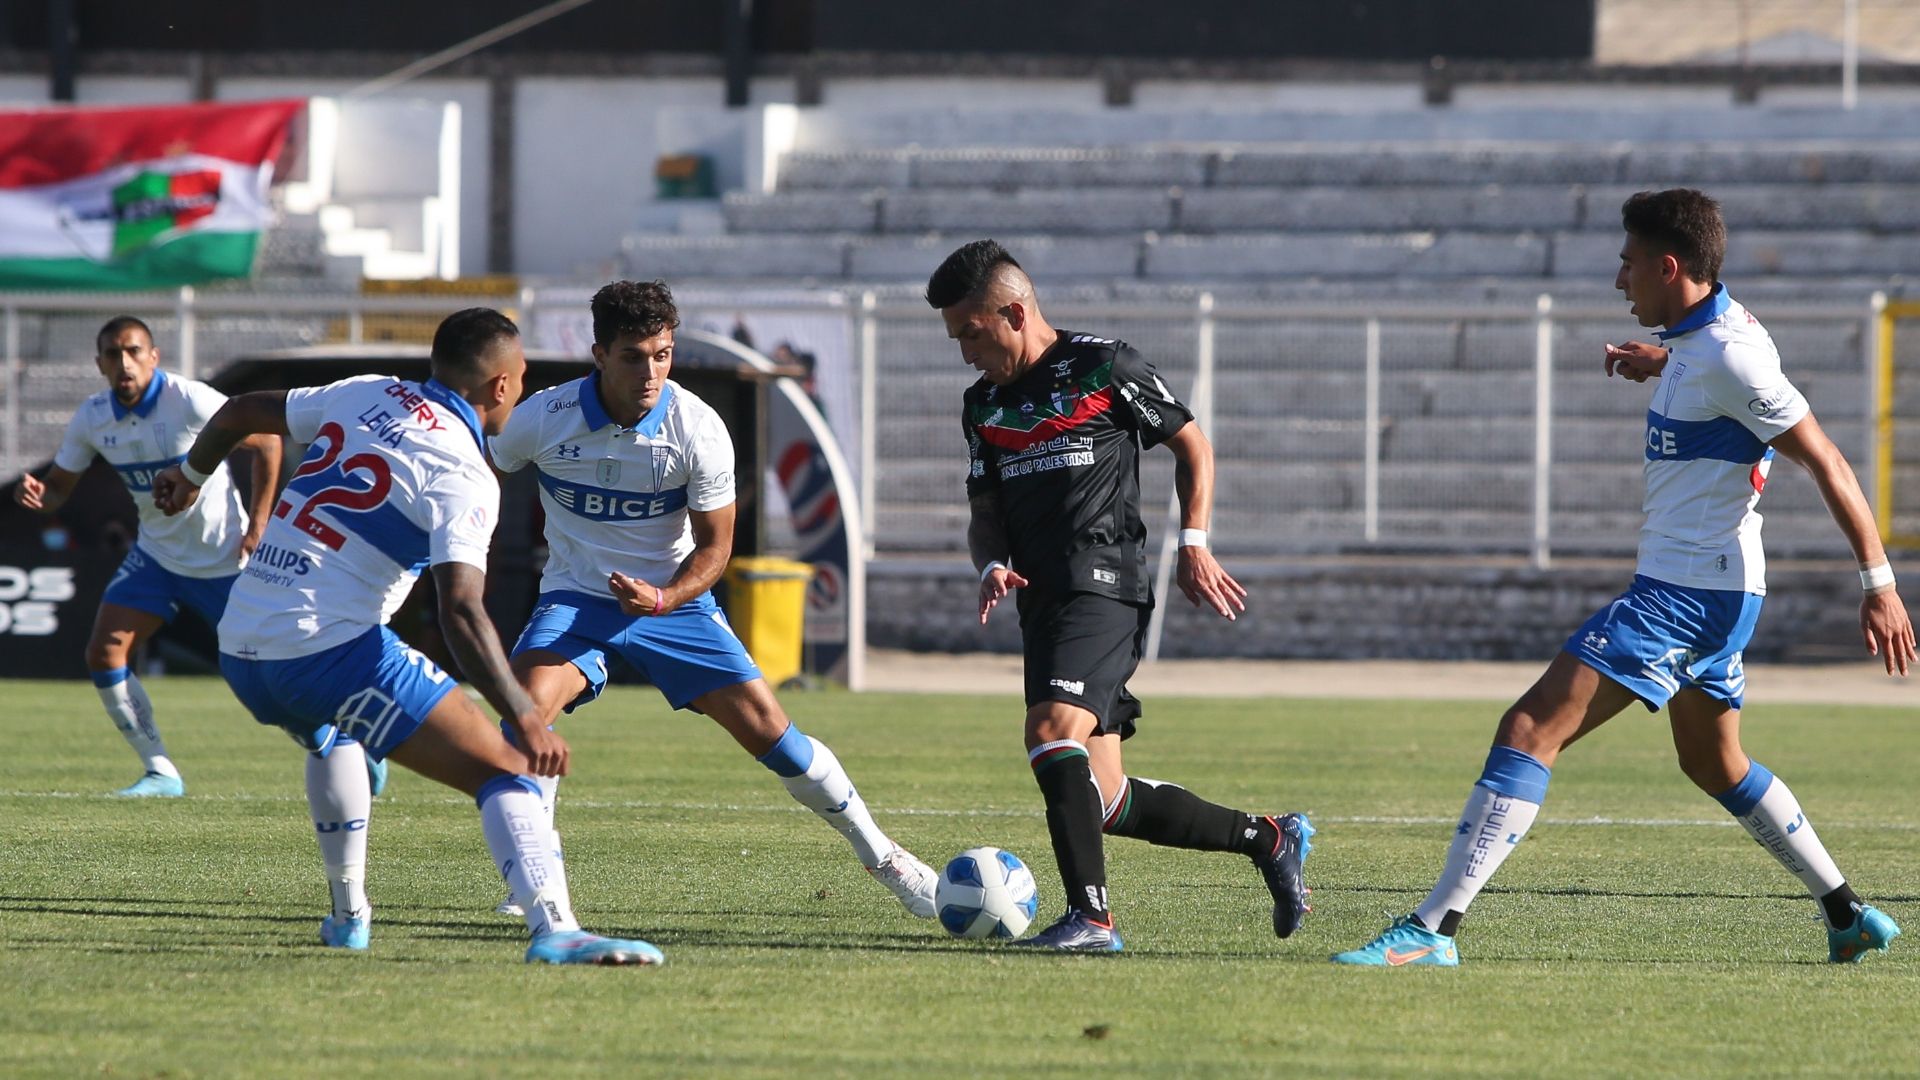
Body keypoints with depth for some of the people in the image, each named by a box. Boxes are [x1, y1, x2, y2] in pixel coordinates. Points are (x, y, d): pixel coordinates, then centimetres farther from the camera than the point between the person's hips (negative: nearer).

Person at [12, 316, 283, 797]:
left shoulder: (192, 402, -22)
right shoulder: (91, 419, -7)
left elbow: (266, 443, -13)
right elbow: (60, 487, 2)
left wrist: (257, 526, -14)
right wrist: (37, 495, -23)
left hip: (224, 558, -5)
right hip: (156, 554, 5)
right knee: (104, 654, -10)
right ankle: (160, 772, 1)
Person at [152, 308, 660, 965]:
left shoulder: (366, 395, 13)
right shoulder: (463, 477, -8)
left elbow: (241, 412, 25)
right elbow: (460, 612, -21)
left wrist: (189, 475, 45)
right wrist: (524, 720, -24)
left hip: (240, 650, 8)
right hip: (330, 648, -8)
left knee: (330, 733, 41)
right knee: (506, 771, -9)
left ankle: (349, 913, 41)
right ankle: (553, 929, -29)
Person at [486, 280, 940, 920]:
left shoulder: (698, 429, -15)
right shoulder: (543, 418, -15)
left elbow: (714, 546, -7)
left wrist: (663, 598, -25)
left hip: (673, 599, 0)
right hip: (575, 600, 0)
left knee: (767, 728, -6)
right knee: (526, 705, -29)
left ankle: (879, 855, 12)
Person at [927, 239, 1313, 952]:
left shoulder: (1104, 367, 1)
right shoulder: (984, 405, 19)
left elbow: (1192, 446, 9)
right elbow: (986, 512, 22)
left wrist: (1193, 543, -1)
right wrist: (992, 566, 0)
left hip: (1104, 580, -7)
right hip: (1044, 600, 7)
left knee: (1052, 730, -28)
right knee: (1104, 803, 2)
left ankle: (1090, 916, -32)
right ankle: (1268, 840, 19)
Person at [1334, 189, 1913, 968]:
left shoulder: (1728, 357, -20)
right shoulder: (1696, 333, 8)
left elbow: (1827, 465, -19)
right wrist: (1658, 362, 17)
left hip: (1684, 595, -11)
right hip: (1712, 587, 11)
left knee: (1531, 729, -16)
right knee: (1714, 763, 26)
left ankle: (1433, 930, -22)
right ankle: (1849, 917, 31)